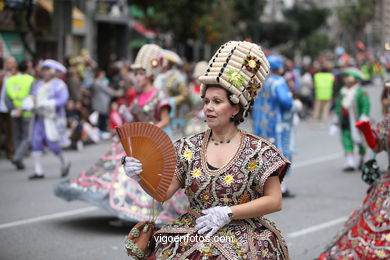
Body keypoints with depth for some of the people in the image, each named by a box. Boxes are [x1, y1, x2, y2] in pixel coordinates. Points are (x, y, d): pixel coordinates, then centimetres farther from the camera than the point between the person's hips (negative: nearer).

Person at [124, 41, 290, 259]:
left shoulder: (257, 151, -1)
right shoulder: (189, 147, 8)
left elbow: (274, 201, -4)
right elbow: (163, 191, 2)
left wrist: (228, 213, -12)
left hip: (240, 239, -2)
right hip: (192, 233, 3)